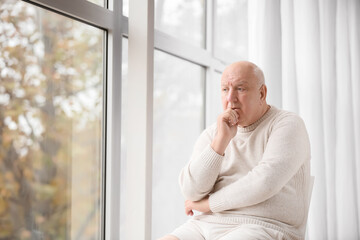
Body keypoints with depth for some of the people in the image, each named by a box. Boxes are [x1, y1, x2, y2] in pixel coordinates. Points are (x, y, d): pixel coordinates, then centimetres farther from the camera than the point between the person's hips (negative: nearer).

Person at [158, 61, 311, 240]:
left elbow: (265, 182, -15)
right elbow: (190, 191, -1)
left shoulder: (288, 124, -1)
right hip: (207, 224, 5)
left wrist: (207, 203, -4)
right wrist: (221, 140, -11)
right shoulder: (212, 134, 13)